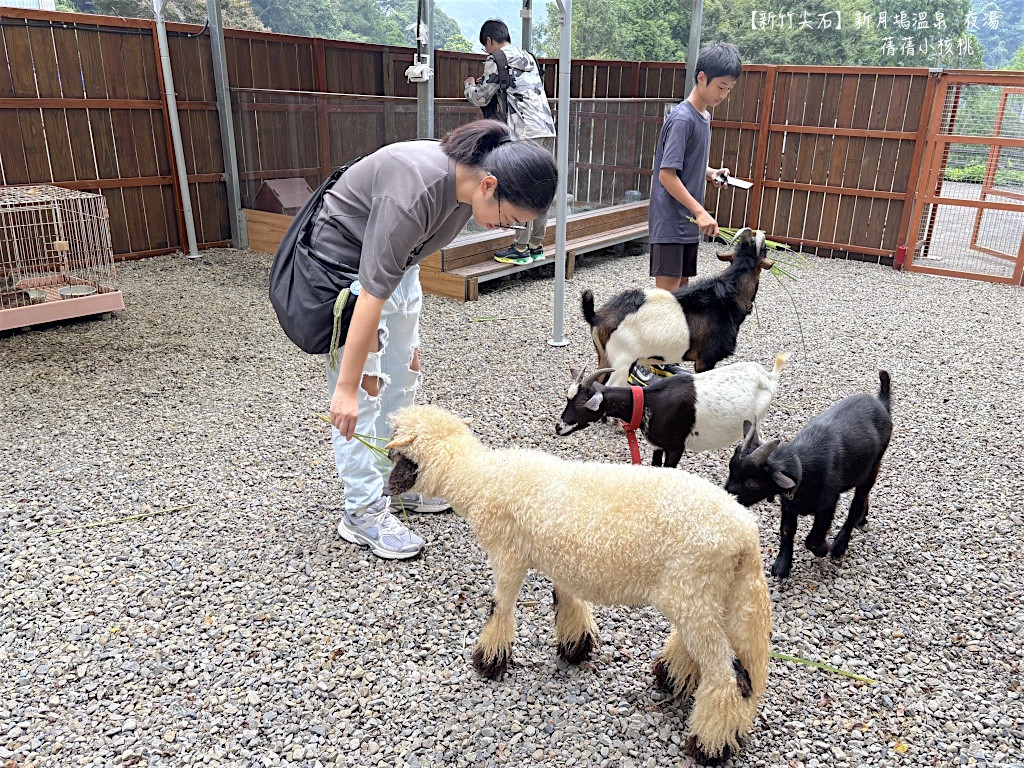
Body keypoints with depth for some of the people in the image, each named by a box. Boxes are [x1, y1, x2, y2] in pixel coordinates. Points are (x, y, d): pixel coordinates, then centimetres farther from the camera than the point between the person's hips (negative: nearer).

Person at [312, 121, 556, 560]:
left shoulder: (467, 179, -13)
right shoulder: (415, 192, -37)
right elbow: (372, 296, -36)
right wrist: (347, 387, -33)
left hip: (398, 260, 9)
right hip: (344, 262, -8)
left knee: (403, 373, 12)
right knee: (365, 386, -8)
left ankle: (395, 481, 25)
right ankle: (363, 512, 2)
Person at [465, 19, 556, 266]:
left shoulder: (496, 60, 1)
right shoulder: (528, 57, 24)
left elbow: (481, 98, 5)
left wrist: (470, 85, 26)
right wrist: (483, 84, 36)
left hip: (526, 133, -8)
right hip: (547, 128, 8)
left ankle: (521, 249, -4)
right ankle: (536, 245, 14)